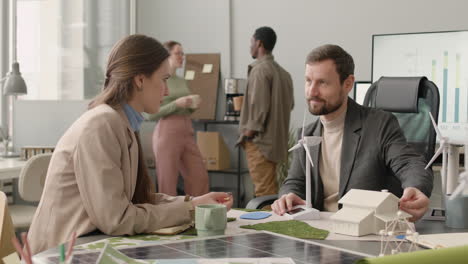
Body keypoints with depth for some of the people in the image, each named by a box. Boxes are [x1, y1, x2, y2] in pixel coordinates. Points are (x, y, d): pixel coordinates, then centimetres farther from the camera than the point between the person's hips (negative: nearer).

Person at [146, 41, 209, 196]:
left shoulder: (181, 81, 16)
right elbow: (151, 114, -10)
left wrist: (192, 106, 3)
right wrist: (176, 103, -16)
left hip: (187, 133, 7)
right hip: (167, 133, -7)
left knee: (200, 178, 3)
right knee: (167, 183, -2)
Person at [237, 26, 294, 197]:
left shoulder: (260, 69, -13)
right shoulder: (282, 72, 12)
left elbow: (259, 105, -19)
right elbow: (290, 104, 16)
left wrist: (249, 133, -11)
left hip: (260, 140, -9)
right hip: (275, 140, 9)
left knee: (264, 191, -7)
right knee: (270, 188, 16)